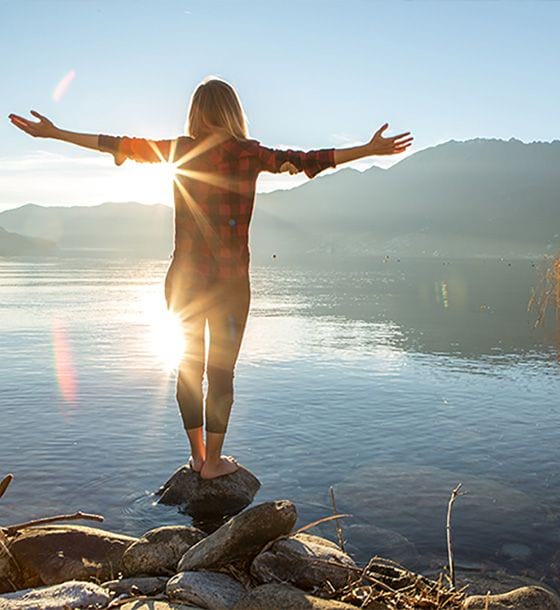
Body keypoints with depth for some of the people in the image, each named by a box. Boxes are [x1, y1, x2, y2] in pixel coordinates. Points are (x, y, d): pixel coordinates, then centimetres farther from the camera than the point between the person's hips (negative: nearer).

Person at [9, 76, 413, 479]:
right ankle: (213, 462, 16)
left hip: (183, 279, 3)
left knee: (189, 366, 14)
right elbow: (303, 161, -11)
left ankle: (197, 456, 26)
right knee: (222, 370, 7)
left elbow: (119, 145, 9)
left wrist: (54, 133, 20)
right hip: (229, 281, -3)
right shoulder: (247, 154, -7)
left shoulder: (179, 150, 2)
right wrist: (369, 151, -9)